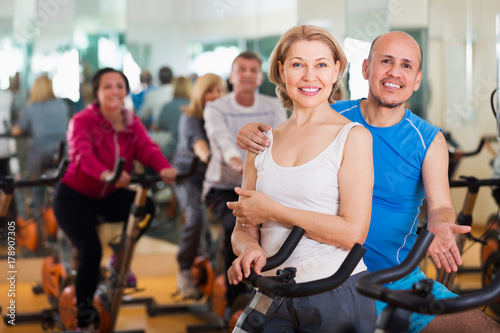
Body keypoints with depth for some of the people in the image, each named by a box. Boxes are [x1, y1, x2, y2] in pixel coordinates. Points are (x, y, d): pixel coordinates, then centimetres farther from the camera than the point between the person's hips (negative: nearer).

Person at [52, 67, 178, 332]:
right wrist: (105, 174, -60)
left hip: (109, 195, 5)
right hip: (74, 196, -5)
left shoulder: (132, 122, -3)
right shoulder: (82, 121, -18)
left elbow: (147, 148, -22)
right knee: (91, 251, -22)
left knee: (146, 206, -23)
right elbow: (82, 154, -38)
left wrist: (164, 168, -46)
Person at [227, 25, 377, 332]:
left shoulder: (353, 136, -3)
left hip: (336, 296, -4)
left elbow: (353, 232, -12)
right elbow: (243, 229, 12)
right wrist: (250, 249, -12)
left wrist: (274, 210, -10)